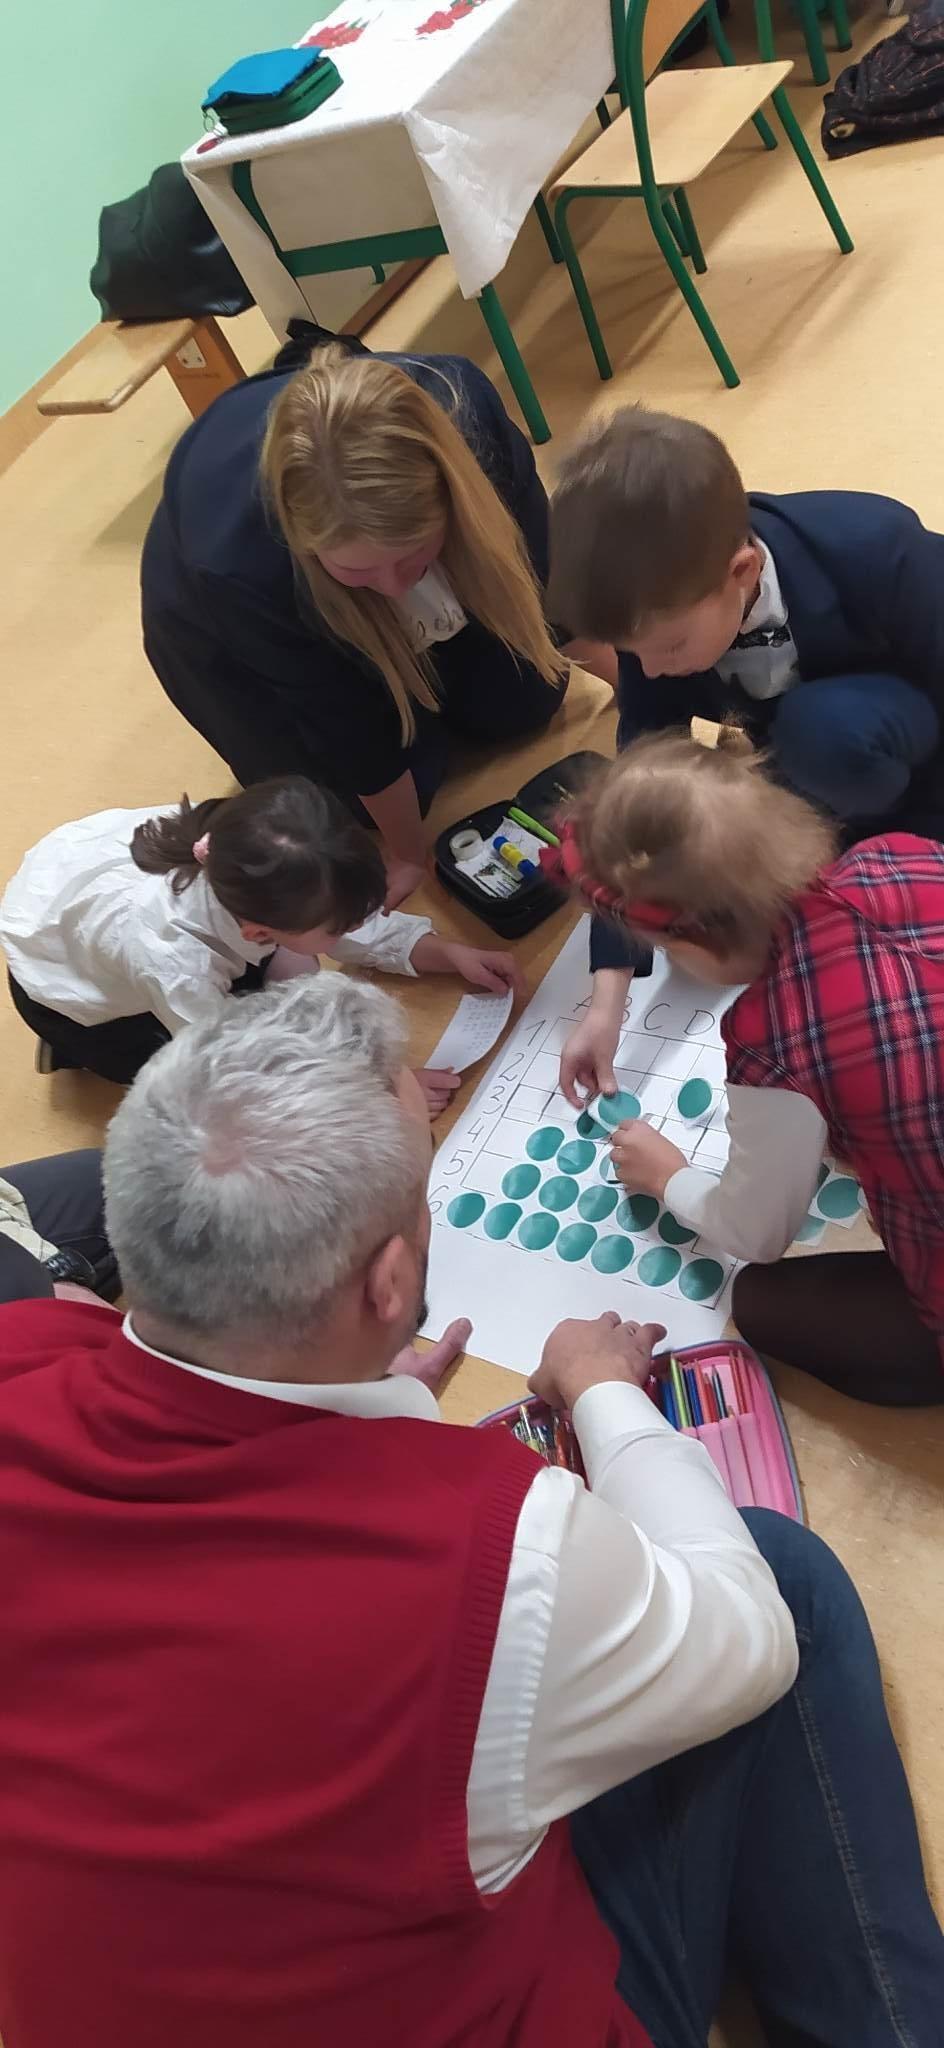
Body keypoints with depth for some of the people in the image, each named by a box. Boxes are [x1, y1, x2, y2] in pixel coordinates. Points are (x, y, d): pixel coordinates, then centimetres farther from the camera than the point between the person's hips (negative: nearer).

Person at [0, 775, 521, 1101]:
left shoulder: (230, 849, -31)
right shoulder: (170, 961, -45)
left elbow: (357, 920, -9)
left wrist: (451, 953, -17)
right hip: (64, 983, -5)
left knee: (292, 974, -7)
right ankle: (79, 1045, 10)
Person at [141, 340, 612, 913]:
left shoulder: (461, 409, -37)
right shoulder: (235, 561, -45)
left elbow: (534, 563, -17)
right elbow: (349, 722, -30)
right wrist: (410, 851, -16)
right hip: (229, 627, -3)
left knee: (525, 703, 1)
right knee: (356, 791, -10)